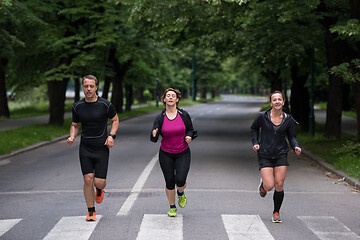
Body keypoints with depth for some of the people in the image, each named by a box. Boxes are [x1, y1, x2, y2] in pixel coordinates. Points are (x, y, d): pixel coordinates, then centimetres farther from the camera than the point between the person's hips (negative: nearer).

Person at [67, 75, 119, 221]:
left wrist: (111, 136, -6)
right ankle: (91, 211, 11)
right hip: (85, 148, 2)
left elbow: (115, 120, 10)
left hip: (102, 148, -1)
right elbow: (75, 125, 14)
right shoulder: (77, 107, 1)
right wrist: (72, 137, -6)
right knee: (88, 180, -6)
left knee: (99, 182, -5)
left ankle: (99, 190, 34)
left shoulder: (106, 105, -6)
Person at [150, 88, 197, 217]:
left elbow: (190, 129, 8)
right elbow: (153, 138, -11)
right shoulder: (160, 118, -7)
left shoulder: (184, 115, -6)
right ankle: (172, 207, 27)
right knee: (169, 182, 2)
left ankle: (181, 193, 22)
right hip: (166, 154, 0)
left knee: (180, 180, -15)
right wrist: (154, 135, -34)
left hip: (183, 154, 0)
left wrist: (189, 137, -13)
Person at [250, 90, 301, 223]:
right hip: (265, 155, -2)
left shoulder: (288, 120, -1)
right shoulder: (262, 116, -6)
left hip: (281, 155, 2)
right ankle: (263, 184, 28)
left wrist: (296, 147, -12)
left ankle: (276, 213, 17)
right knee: (269, 186, -11)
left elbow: (292, 136, 8)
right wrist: (255, 143, -2)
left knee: (279, 185, -2)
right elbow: (254, 128, 11)